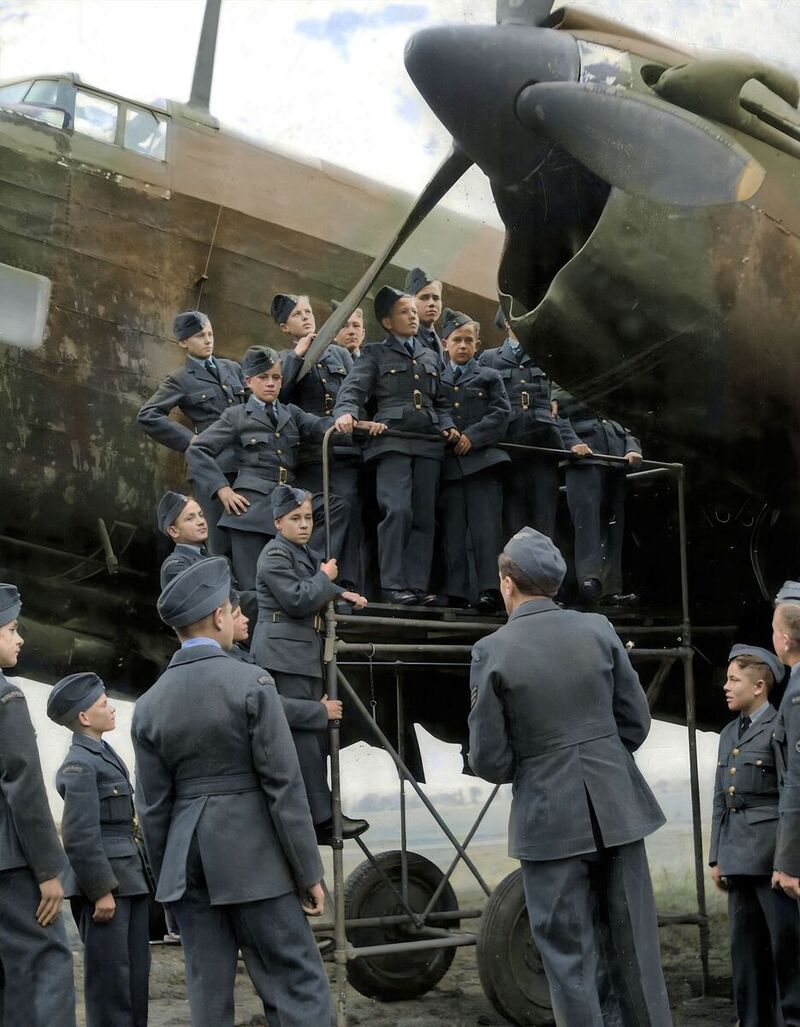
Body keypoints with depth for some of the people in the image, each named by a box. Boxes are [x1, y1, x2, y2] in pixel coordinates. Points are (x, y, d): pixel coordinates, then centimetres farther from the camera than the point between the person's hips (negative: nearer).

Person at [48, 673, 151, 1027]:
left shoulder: (104, 754, 15)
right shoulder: (79, 764, -13)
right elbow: (80, 836, -18)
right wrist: (101, 890, -18)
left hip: (128, 879, 9)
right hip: (104, 882, -9)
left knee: (136, 972, 12)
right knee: (110, 972, -2)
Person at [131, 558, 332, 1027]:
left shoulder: (150, 703, 4)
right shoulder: (250, 683, -9)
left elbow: (153, 806, 6)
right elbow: (285, 786, -11)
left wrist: (167, 879, 16)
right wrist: (309, 871, -6)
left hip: (189, 863, 5)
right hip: (253, 857, -5)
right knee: (299, 982, -1)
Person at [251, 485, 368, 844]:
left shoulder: (307, 554, 19)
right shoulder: (275, 555, -9)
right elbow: (298, 600, -19)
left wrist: (343, 595, 17)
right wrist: (325, 578, -4)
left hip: (306, 656, 10)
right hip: (284, 656, -10)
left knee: (315, 735, 10)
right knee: (303, 737, -10)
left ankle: (317, 817, 16)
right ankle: (322, 819, -11)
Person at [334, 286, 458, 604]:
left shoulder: (430, 358, 24)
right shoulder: (375, 354, 9)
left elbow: (441, 401, 24)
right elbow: (353, 389, -4)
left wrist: (447, 426, 4)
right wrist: (346, 413, -25)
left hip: (428, 443, 5)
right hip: (391, 441, -5)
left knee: (424, 515, 1)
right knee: (398, 510, -17)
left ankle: (418, 584, 4)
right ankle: (393, 585, -12)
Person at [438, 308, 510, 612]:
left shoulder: (489, 377, 14)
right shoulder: (436, 379, 17)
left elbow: (501, 413, 2)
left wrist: (472, 435, -10)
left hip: (482, 459, -2)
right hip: (449, 462, 2)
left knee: (486, 527, -9)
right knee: (452, 530, 0)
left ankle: (490, 589, -11)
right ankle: (455, 592, 0)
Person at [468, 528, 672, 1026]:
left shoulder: (493, 651, -9)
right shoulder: (599, 629, -1)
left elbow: (490, 760, -7)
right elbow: (636, 722, 5)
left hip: (552, 818, -3)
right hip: (618, 809, 3)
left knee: (572, 957, 7)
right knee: (634, 949, 13)